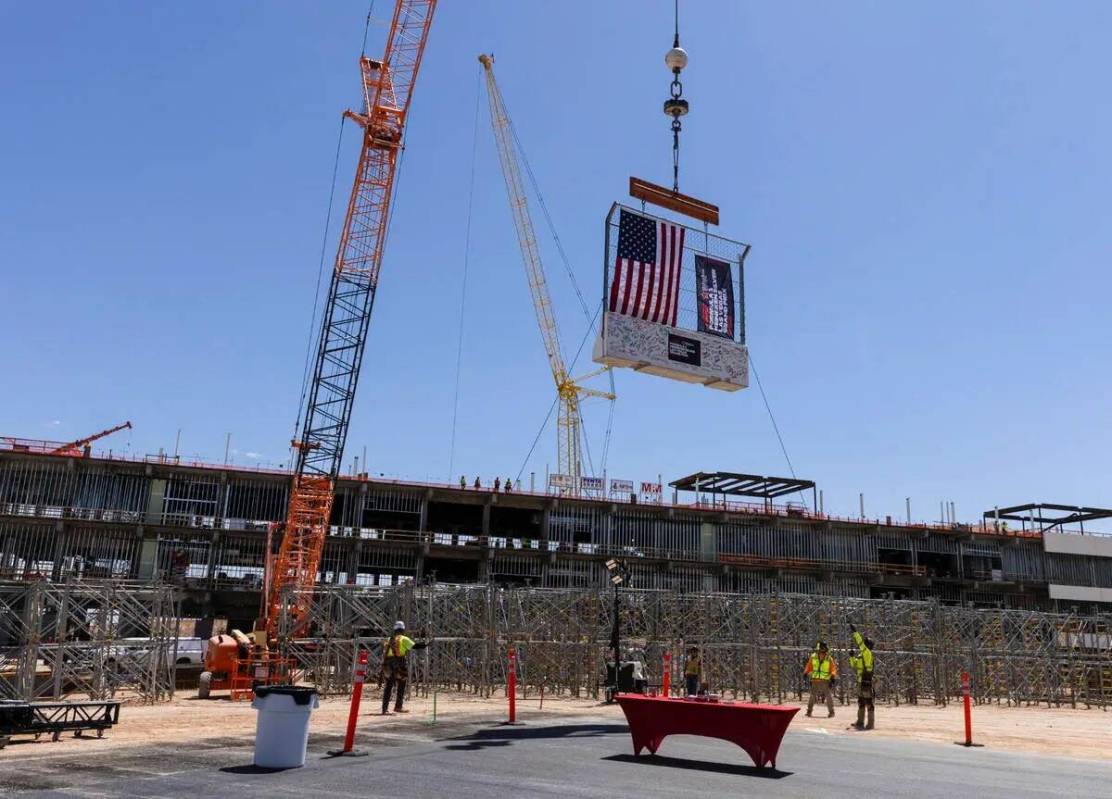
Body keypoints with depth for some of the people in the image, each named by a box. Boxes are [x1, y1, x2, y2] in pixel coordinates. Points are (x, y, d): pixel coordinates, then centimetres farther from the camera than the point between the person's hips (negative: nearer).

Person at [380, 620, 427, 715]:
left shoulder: (389, 639, 18)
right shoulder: (403, 639, 0)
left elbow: (384, 652, 17)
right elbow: (414, 646, -9)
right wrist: (425, 645, 3)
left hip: (388, 665, 5)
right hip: (399, 665, -5)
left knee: (388, 686, 7)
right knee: (401, 686, 9)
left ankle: (385, 709, 2)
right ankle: (398, 706, 9)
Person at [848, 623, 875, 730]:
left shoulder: (868, 653, -11)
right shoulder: (861, 655, 14)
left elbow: (860, 643, -24)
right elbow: (854, 665, 21)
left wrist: (855, 632, -25)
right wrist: (852, 657, 7)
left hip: (867, 682, -9)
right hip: (860, 681, 9)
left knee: (869, 703, -4)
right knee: (861, 703, 14)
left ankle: (871, 724, 0)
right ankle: (860, 722, 20)